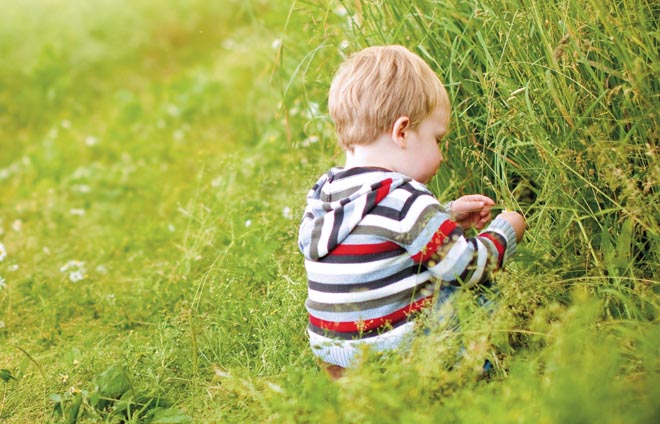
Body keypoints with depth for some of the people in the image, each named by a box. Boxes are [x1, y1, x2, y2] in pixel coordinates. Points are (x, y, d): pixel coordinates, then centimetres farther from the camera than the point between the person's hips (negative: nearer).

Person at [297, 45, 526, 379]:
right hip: (394, 350, -8)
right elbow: (470, 269, -12)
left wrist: (448, 216, 21)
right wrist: (506, 229, 6)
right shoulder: (404, 201, -21)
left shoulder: (322, 194, 4)